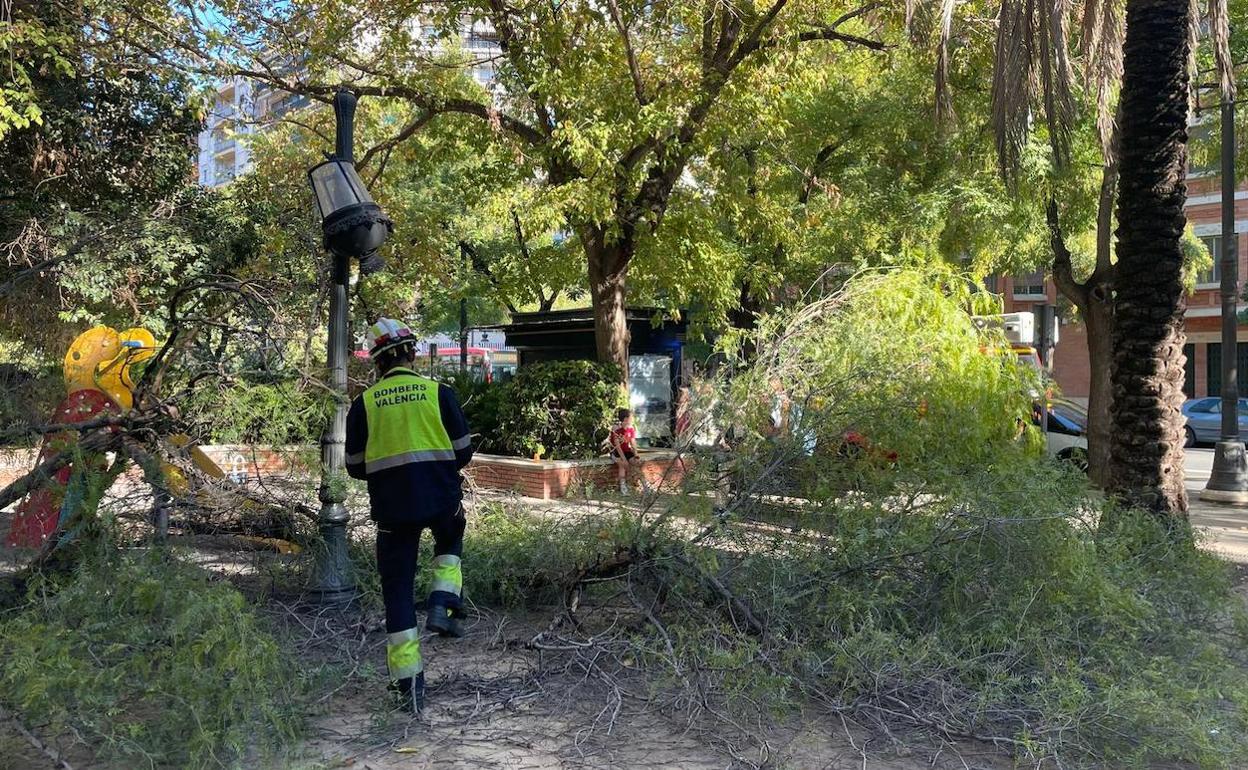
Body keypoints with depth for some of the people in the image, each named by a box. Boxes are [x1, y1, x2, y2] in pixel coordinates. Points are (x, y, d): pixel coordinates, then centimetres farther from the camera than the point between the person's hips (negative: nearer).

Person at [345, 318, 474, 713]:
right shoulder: (439, 392, -2)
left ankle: (409, 683, 9)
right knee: (450, 543, 34)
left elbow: (356, 466, 4)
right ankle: (443, 606, 11)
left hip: (392, 506, 0)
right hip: (442, 498, 0)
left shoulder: (364, 403, 0)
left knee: (397, 591, 9)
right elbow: (463, 452, 1)